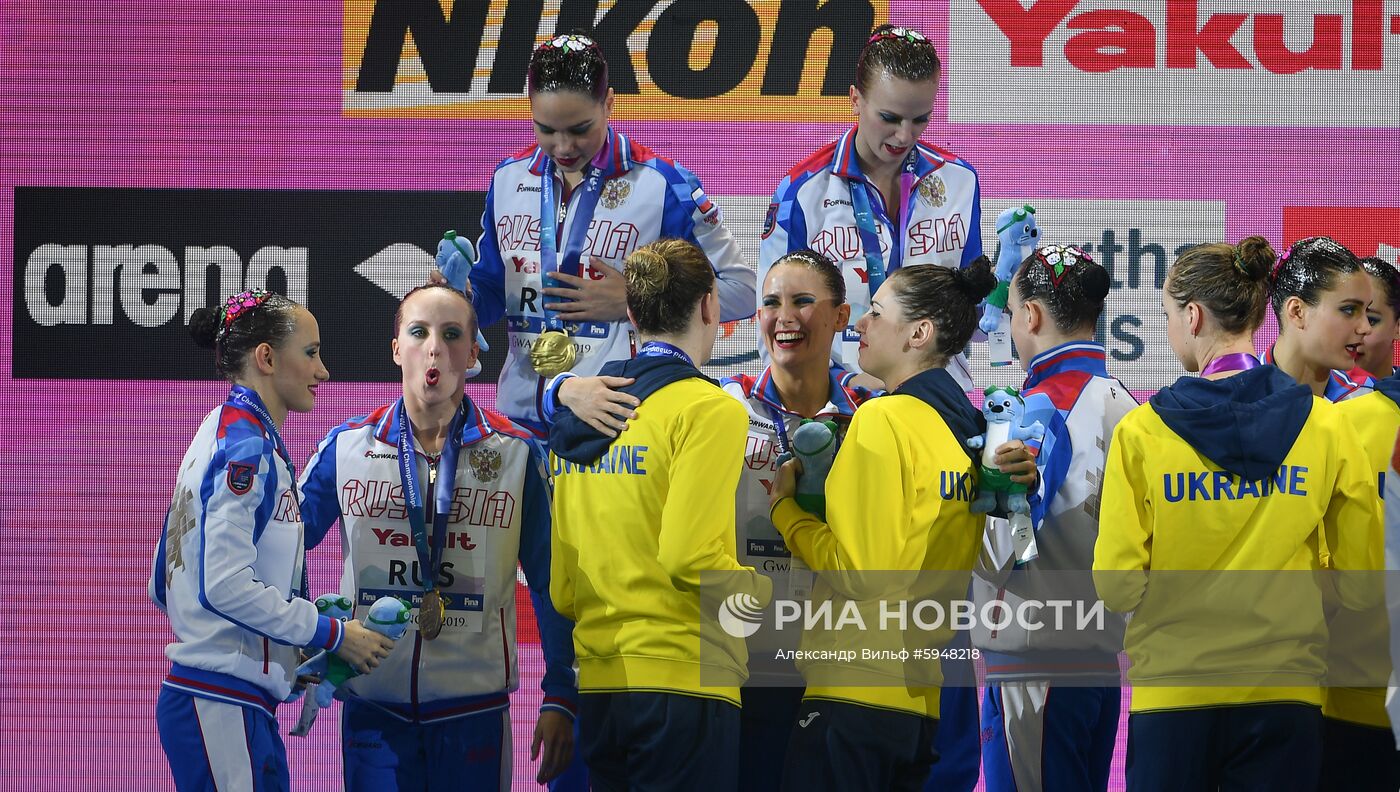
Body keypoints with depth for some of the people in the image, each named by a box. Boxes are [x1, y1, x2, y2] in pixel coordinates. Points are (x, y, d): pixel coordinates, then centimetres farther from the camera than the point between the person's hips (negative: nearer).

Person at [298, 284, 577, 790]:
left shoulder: (516, 454, 0)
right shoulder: (346, 447, 3)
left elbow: (550, 585, 4)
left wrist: (559, 698, -1)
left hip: (474, 707, 0)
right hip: (373, 706, 1)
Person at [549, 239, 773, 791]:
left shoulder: (574, 422, 12)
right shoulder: (709, 410, -9)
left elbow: (559, 589, 10)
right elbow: (690, 556, -17)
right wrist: (761, 591, 0)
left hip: (595, 690, 7)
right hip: (680, 680, -7)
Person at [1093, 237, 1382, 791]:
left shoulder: (1142, 431, -8)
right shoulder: (1324, 425, -3)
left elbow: (1117, 585, -8)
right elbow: (1360, 585, 1)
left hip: (1172, 692, -1)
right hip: (1286, 690, 1)